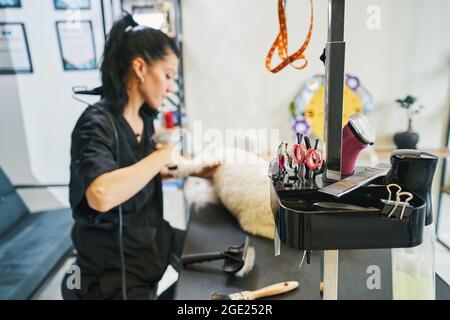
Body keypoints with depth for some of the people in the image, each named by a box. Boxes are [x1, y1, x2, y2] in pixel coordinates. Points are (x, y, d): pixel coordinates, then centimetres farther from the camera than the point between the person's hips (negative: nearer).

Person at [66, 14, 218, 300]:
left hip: (152, 239, 8)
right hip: (116, 266, -7)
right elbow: (101, 195, -40)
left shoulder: (145, 117, 1)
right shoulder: (97, 123, -22)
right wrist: (163, 155, -28)